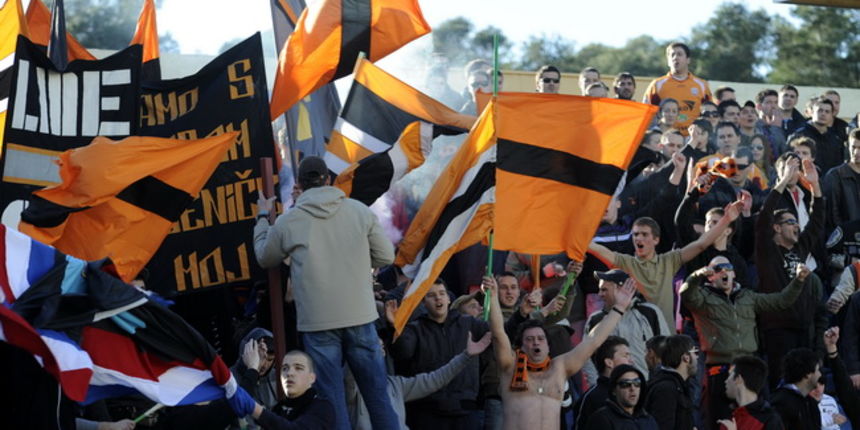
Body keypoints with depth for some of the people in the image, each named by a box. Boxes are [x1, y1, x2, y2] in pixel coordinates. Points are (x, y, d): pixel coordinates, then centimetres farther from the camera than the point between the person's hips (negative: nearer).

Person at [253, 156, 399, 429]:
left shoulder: (287, 222, -2)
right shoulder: (359, 210, -1)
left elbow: (265, 259, 17)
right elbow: (385, 257, 5)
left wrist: (262, 218, 30)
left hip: (317, 322, -1)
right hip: (360, 316, 1)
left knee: (332, 399, 2)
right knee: (377, 392, 8)